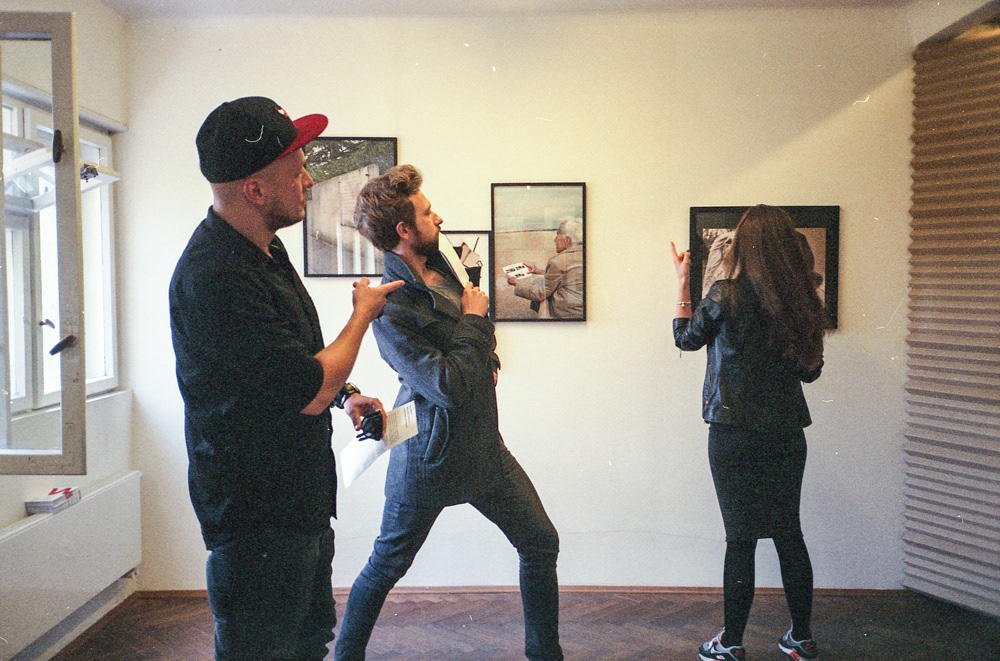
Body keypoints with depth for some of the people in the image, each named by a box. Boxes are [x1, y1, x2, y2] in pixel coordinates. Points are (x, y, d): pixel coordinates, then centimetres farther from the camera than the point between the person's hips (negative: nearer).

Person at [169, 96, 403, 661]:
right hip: (258, 515, -10)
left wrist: (342, 393, 6)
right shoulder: (215, 277, -27)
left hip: (302, 502, 10)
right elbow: (310, 391, -25)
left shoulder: (263, 248, 6)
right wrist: (364, 314, -10)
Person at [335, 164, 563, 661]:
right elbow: (450, 388, -29)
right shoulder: (390, 309, -24)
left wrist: (486, 359, 5)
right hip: (432, 456, -8)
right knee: (387, 565, 10)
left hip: (483, 444, 8)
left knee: (540, 543, 13)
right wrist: (474, 321, -17)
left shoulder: (441, 265, 3)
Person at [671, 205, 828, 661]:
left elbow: (685, 337, 4)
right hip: (787, 432, 5)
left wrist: (682, 281, 12)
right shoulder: (801, 301, 1)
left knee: (741, 537, 3)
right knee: (789, 532, 15)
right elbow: (810, 370, 10)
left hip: (735, 434, -4)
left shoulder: (726, 295, -13)